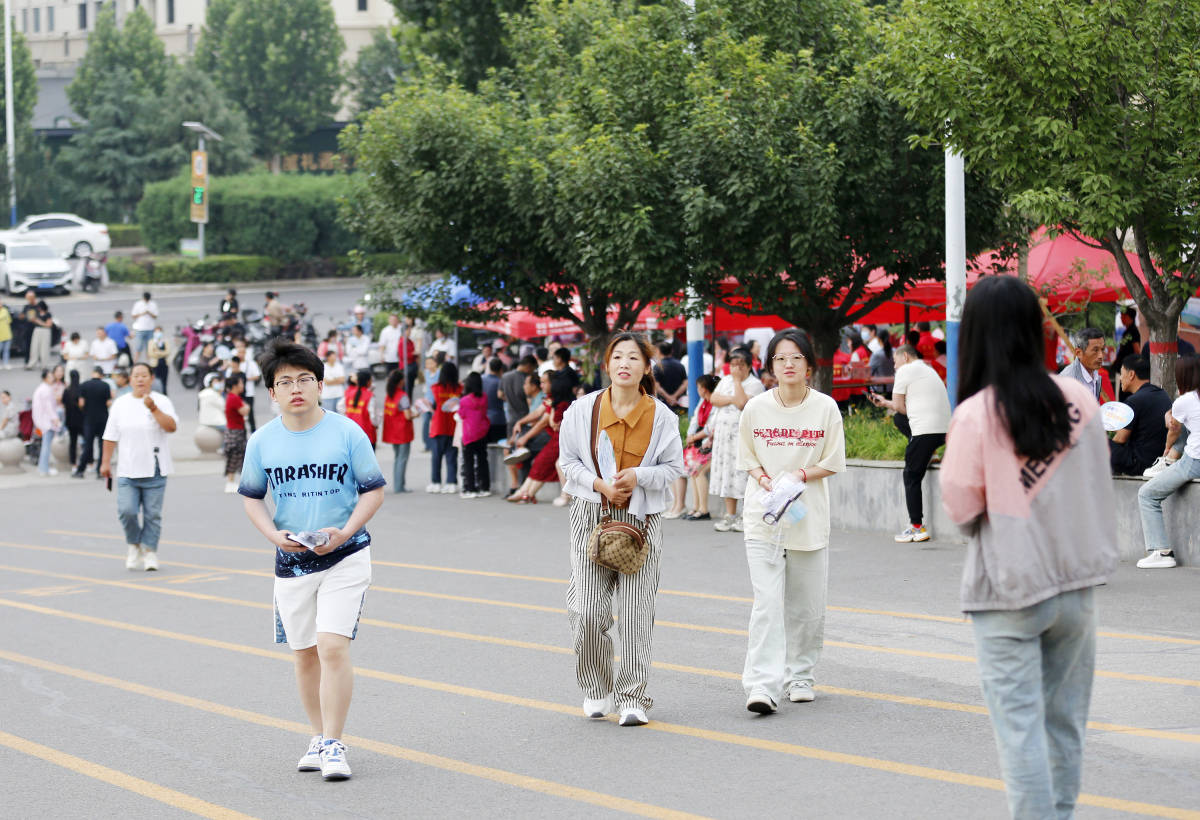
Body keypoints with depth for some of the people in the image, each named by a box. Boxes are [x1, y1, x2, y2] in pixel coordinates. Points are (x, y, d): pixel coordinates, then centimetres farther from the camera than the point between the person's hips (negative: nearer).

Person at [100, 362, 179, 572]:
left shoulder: (161, 401, 0)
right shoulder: (120, 404, 9)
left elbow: (172, 427, -15)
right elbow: (111, 436, 12)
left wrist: (154, 409, -23)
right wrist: (106, 462, 9)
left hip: (155, 470, -2)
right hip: (127, 471, 2)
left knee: (152, 514, 0)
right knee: (126, 511, -9)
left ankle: (150, 551, 13)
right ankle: (133, 545, 14)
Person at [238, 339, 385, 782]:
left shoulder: (347, 432, -7)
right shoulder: (263, 441, 1)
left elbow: (373, 491, -2)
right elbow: (252, 498, 11)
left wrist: (344, 532, -17)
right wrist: (273, 534, -7)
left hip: (345, 557, -4)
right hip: (292, 560, 4)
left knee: (333, 647, -15)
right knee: (304, 653, 11)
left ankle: (333, 745, -8)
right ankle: (318, 736, 27)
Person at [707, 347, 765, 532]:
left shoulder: (755, 384, -4)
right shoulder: (725, 380, 17)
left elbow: (742, 403, -18)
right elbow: (714, 399, 4)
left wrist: (737, 380, -12)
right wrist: (732, 399, -8)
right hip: (723, 433, 6)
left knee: (744, 474, -11)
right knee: (726, 474, 6)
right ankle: (730, 516, 13)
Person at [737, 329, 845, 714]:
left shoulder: (825, 408, -1)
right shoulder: (756, 408, 0)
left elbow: (833, 462, 4)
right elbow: (747, 458, 10)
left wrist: (799, 474, -13)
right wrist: (765, 480, -10)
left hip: (809, 517, 1)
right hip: (763, 514, -1)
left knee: (808, 606, 7)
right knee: (767, 602, -12)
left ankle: (799, 676, 25)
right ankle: (763, 686, -18)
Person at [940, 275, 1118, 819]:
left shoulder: (975, 414, -15)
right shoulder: (1078, 398, -3)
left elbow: (961, 508, -8)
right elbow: (1098, 476, 8)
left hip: (1008, 590, -4)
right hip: (1076, 581, 4)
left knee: (1020, 725, 0)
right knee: (1066, 722, 15)